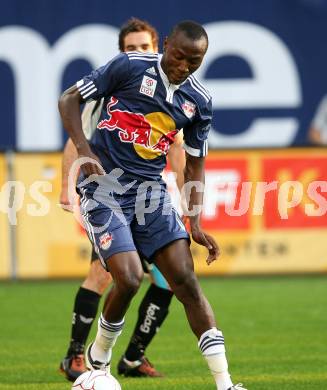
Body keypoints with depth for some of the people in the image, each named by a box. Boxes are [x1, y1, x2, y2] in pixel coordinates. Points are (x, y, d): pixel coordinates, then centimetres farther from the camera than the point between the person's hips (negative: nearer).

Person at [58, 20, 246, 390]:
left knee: (186, 280, -7)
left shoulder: (199, 101, 7)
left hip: (150, 189, 4)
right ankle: (98, 358, 11)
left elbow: (194, 164, 16)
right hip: (103, 186, -4)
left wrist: (195, 224, 6)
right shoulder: (130, 66, -7)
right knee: (129, 279, -18)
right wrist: (85, 152, -16)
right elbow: (69, 100, -3)